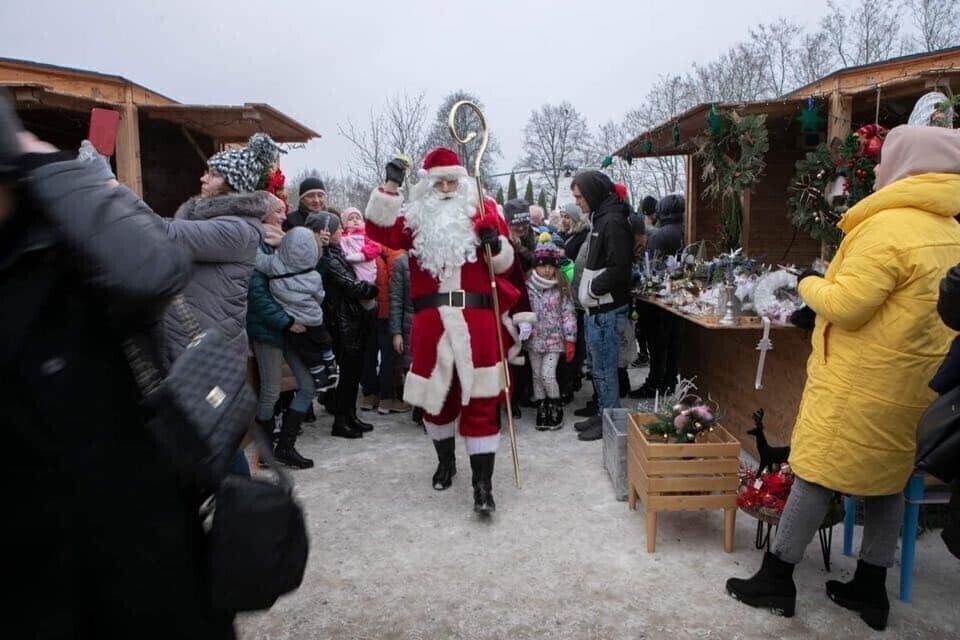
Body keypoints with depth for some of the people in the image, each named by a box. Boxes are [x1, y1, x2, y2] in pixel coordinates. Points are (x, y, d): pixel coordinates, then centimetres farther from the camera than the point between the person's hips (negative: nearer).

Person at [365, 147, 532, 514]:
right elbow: (381, 234, -5)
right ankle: (445, 461, 39)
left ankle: (483, 483, 2)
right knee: (436, 395, 15)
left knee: (481, 400, -4)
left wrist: (497, 244, -14)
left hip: (477, 321, -2)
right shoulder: (416, 217, 11)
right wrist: (390, 188, -10)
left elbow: (504, 264, 8)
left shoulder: (483, 210, 8)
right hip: (431, 321, 2)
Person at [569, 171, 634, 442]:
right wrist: (588, 290, 12)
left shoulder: (613, 222, -17)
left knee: (605, 369, 0)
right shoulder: (600, 219, 15)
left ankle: (609, 421, 11)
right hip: (596, 308, 10)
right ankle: (603, 415, 29)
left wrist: (593, 289, -14)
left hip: (607, 310, -10)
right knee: (599, 367, 18)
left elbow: (619, 268, -24)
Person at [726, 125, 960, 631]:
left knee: (816, 475, 1)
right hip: (911, 383, 9)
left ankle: (775, 579, 12)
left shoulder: (889, 226, -19)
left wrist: (809, 283, -3)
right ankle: (870, 590, 28)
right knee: (886, 480, 16)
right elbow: (912, 302, 16)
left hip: (860, 383, -8)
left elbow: (844, 306, -22)